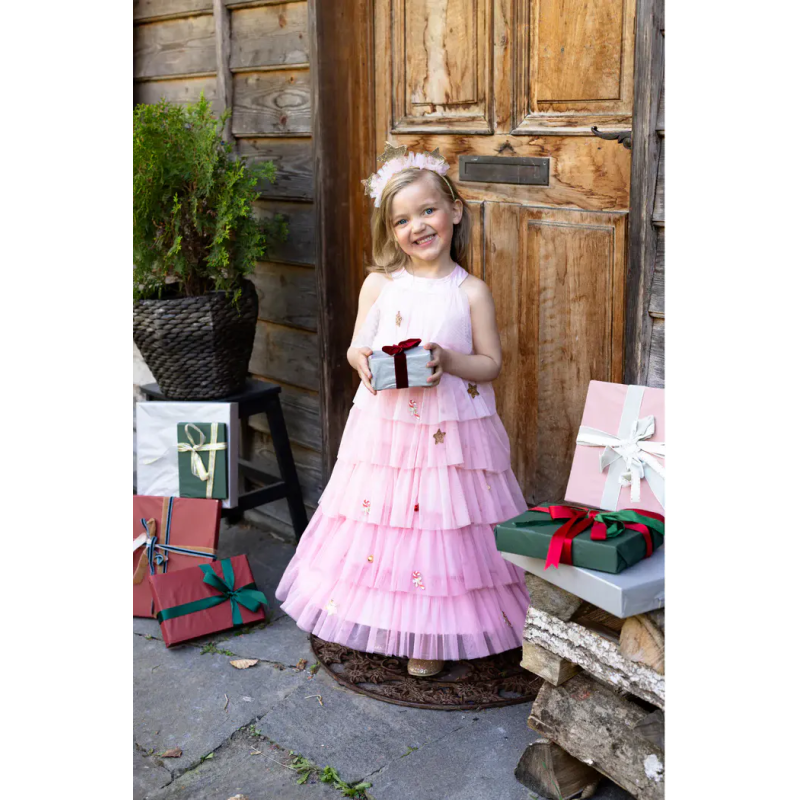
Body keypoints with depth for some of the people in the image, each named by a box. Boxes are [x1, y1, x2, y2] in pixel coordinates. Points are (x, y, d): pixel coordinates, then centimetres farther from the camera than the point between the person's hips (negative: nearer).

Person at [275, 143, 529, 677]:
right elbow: (356, 346, 9)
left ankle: (430, 637, 21)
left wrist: (448, 361, -19)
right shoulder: (379, 284, 2)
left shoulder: (471, 291, -3)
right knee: (382, 518, 7)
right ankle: (383, 620, 28)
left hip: (451, 431, -1)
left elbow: (491, 363, -1)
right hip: (385, 427, 2)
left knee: (441, 521, 3)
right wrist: (363, 361, -14)